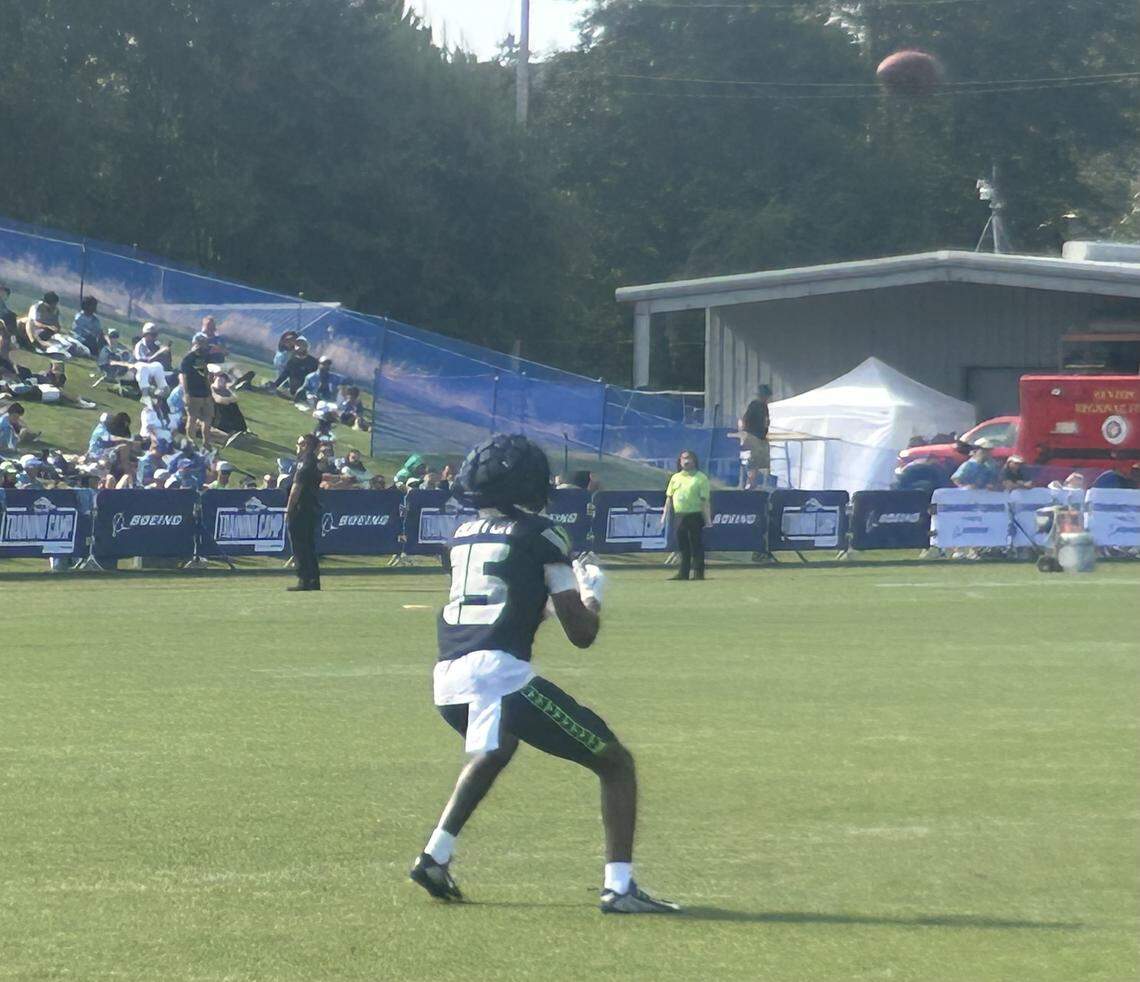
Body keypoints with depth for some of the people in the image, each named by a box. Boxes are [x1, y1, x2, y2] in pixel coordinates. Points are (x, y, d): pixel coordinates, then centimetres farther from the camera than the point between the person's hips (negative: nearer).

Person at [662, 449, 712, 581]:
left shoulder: (701, 478, 0)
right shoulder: (675, 478, 15)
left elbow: (705, 500, -5)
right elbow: (669, 498, 17)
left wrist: (708, 518, -11)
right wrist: (665, 515, 9)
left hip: (695, 515, -5)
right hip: (679, 516, 5)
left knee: (696, 545, -4)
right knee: (683, 546, 7)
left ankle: (698, 573, -1)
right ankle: (683, 572, 12)